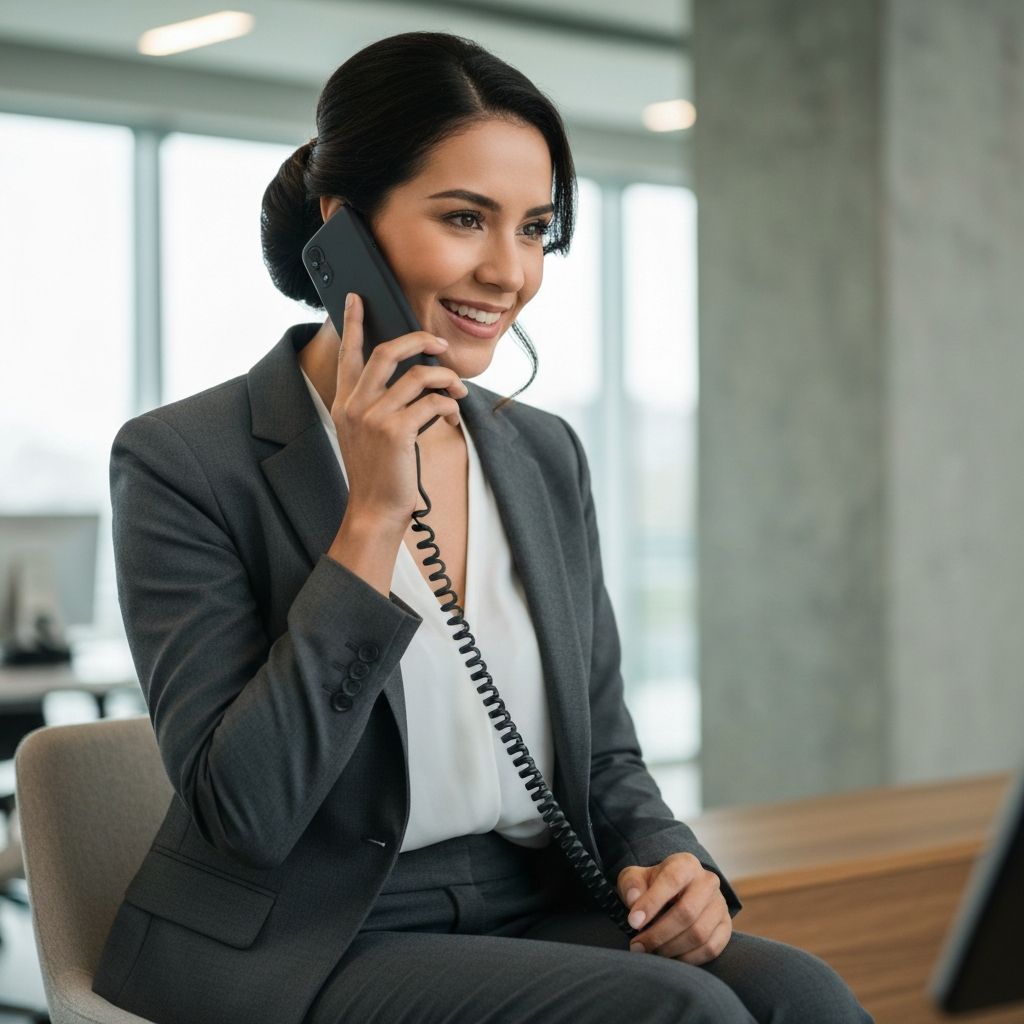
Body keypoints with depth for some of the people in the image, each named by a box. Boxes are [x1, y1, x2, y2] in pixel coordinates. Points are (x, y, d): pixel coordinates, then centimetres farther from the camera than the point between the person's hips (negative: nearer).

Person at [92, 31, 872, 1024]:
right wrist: (374, 516, -20)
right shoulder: (183, 461, -9)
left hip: (534, 921, 6)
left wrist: (669, 864, -8)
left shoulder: (546, 455, 9)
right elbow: (243, 814, -17)